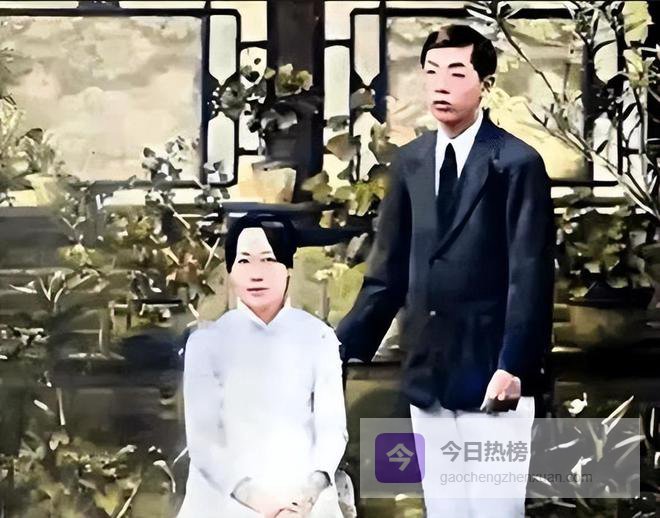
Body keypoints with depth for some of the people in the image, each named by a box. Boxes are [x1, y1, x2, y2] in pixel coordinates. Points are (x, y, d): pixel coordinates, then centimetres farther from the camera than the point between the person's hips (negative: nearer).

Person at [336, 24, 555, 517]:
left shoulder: (517, 163, -6)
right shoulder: (409, 162, 10)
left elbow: (531, 277, -11)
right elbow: (390, 270, 11)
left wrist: (513, 365, -18)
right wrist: (346, 345, 5)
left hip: (491, 372, -5)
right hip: (427, 372, 5)